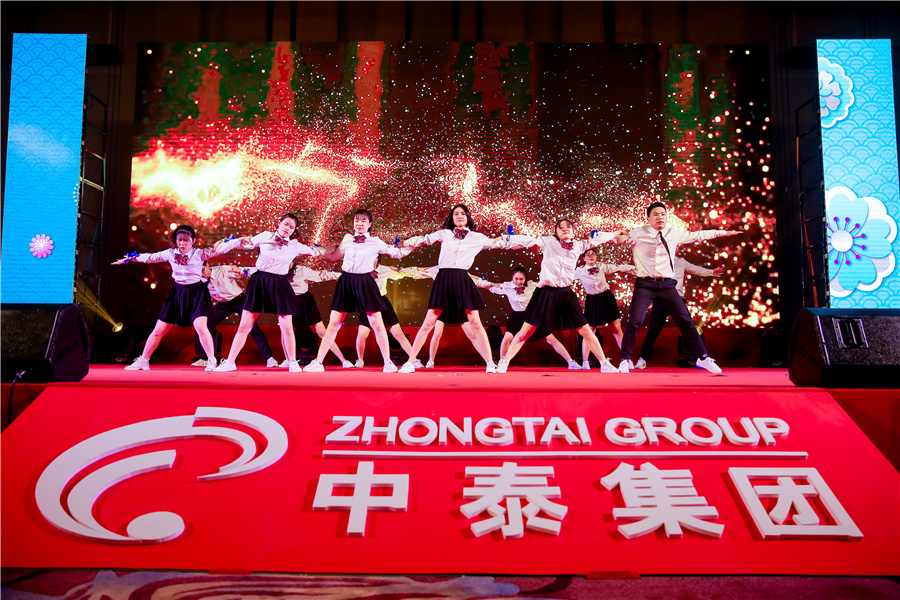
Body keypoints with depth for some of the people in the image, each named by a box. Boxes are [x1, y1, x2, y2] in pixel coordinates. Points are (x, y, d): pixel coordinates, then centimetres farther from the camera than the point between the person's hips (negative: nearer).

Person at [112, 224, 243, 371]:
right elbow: (151, 257, 15)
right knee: (158, 330, 7)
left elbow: (222, 248, -16)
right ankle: (143, 361, 24)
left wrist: (241, 240, -24)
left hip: (196, 293, -4)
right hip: (177, 292, 4)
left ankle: (212, 361, -10)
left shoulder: (200, 254, -9)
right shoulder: (170, 254, 1)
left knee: (200, 326, -24)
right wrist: (130, 259, 18)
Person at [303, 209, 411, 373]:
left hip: (365, 283, -2)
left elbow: (397, 253, 14)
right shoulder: (347, 239, 10)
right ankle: (318, 362, 6)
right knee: (334, 324, 1)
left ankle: (388, 362, 12)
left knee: (377, 324, -2)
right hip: (346, 281, 2)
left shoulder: (375, 242, 4)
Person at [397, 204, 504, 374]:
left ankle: (490, 364, 4)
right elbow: (425, 239, 19)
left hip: (462, 281, 0)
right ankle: (410, 362, 5)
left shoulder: (477, 238, 13)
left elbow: (497, 243, 20)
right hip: (443, 279, 0)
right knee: (428, 323, -1)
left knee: (475, 323, -2)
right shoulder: (444, 234, 13)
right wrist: (402, 243, 11)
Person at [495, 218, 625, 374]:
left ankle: (604, 364, 18)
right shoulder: (548, 242, 0)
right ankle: (504, 363, 6)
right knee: (526, 331, -4)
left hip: (566, 294, 3)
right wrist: (505, 240, -1)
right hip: (546, 292, -3)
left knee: (586, 330, 5)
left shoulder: (579, 245, 9)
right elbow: (526, 241, 2)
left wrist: (617, 233, 34)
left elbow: (598, 238, 23)